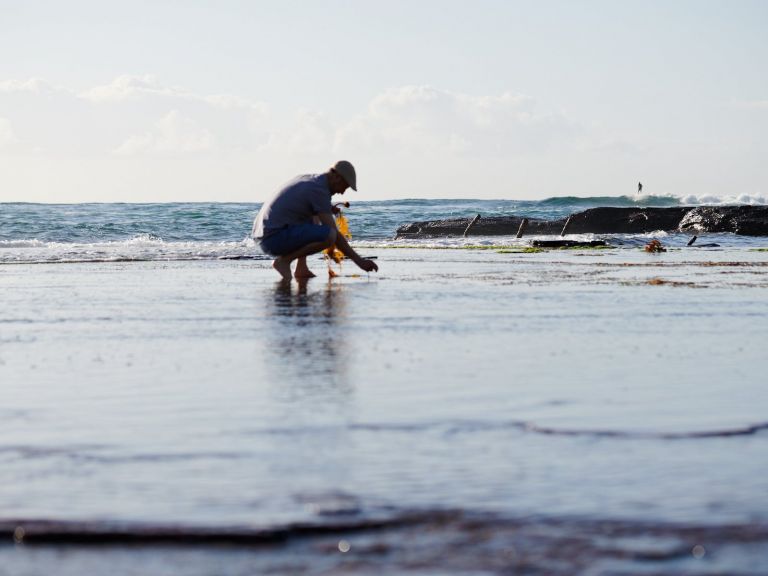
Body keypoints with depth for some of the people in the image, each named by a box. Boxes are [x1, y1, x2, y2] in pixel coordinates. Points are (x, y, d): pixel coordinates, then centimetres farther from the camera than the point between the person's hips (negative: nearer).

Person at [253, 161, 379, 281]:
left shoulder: (305, 179, 18)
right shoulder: (320, 190, -10)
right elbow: (334, 234, -13)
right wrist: (359, 261, -9)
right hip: (276, 238, -10)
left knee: (313, 220, 30)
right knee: (330, 235, -24)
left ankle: (301, 268, 14)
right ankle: (284, 260, -8)